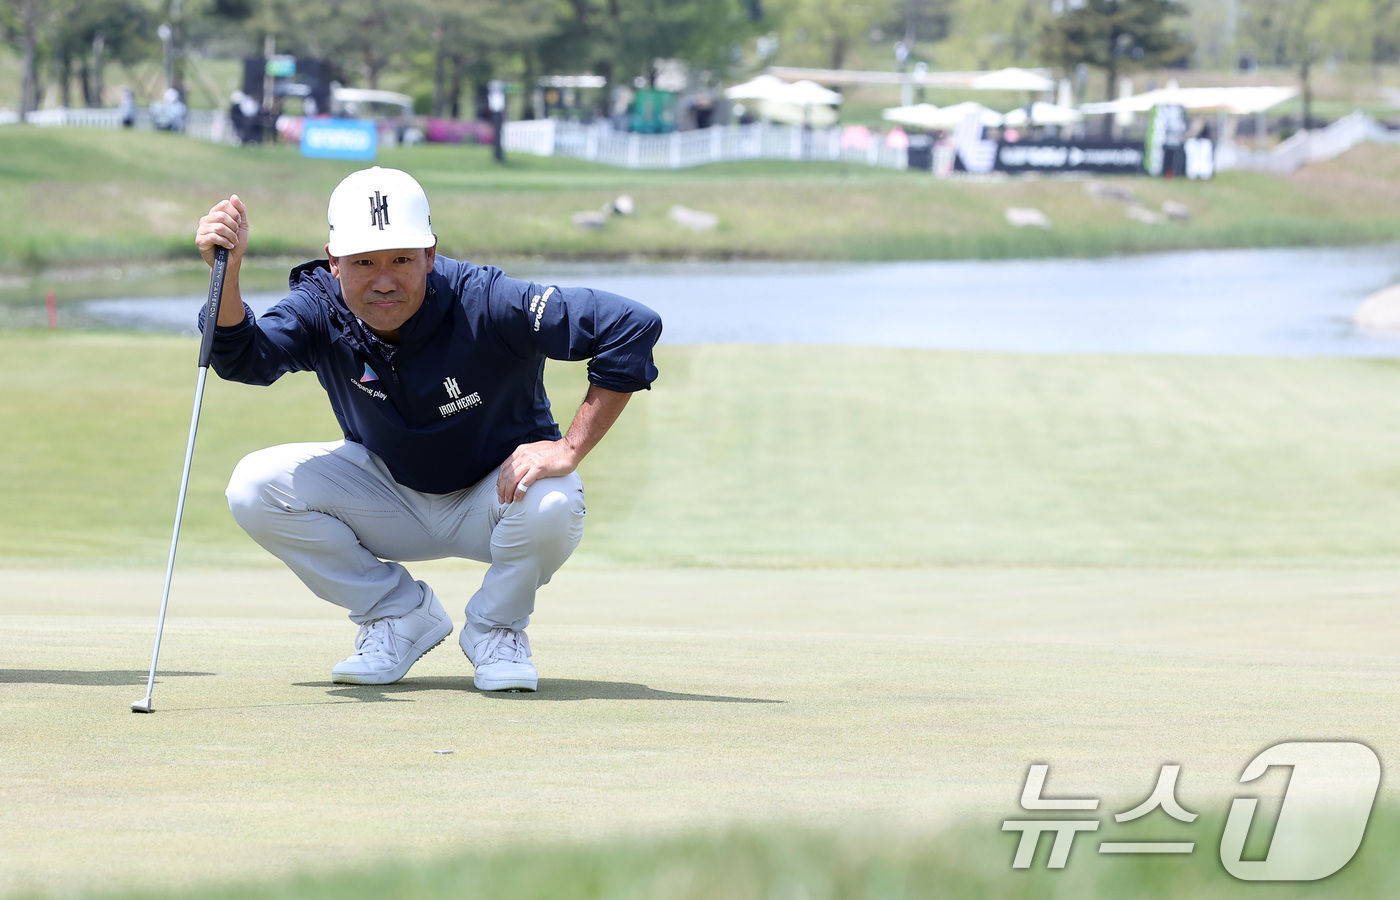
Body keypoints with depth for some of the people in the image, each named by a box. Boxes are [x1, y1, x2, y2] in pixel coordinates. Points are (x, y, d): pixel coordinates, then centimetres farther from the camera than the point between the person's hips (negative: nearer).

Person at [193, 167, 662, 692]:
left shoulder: (487, 305, -30)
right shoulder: (321, 309, -19)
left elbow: (634, 327, -33)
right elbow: (243, 358, -36)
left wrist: (571, 448, -33)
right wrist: (226, 273, -54)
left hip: (496, 492, -3)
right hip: (390, 501, 3)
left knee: (551, 503, -38)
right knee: (255, 487, -18)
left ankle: (496, 628, -4)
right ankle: (401, 614, 2)